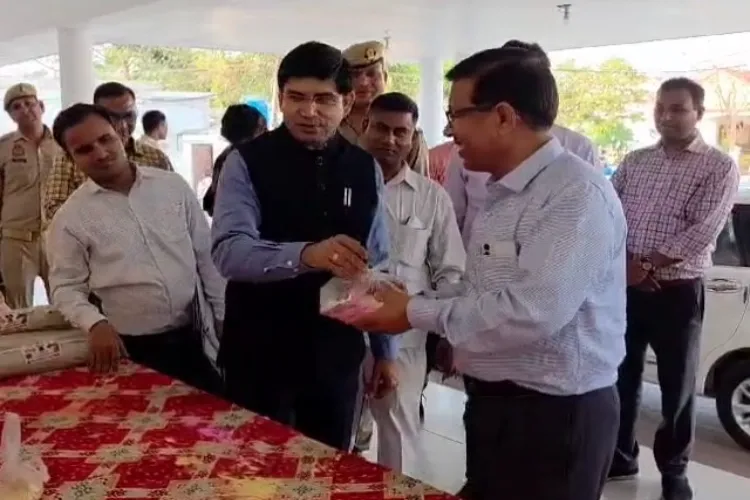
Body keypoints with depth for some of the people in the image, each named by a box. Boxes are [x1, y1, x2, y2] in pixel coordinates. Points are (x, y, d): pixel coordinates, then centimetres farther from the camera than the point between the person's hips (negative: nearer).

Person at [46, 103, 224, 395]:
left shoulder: (173, 186, -1)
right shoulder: (70, 218, -6)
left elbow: (207, 257, 4)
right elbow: (65, 288, -1)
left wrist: (227, 321, 4)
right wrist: (95, 324, -20)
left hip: (195, 338, 2)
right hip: (132, 350, -2)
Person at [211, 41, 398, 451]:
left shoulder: (365, 169, 1)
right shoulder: (247, 162, -9)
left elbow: (377, 264, 6)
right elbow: (229, 251, -22)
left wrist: (385, 349, 7)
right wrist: (306, 255, -39)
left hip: (336, 354, 3)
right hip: (260, 354, -3)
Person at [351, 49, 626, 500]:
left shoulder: (578, 194, -21)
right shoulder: (503, 193, 8)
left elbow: (533, 312, -30)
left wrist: (418, 313, -19)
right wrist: (413, 304, -2)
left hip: (555, 416, -8)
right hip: (495, 403, 8)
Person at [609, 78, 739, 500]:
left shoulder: (719, 167, -4)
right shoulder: (635, 161, 10)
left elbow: (701, 233, -14)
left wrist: (646, 265, -15)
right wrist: (625, 264, -11)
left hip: (678, 292, -4)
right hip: (624, 286, 4)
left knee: (678, 385, 7)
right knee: (622, 376, 13)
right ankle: (621, 456, 30)